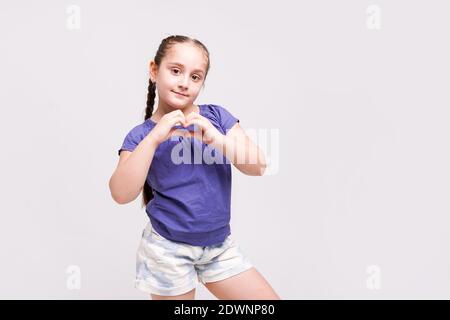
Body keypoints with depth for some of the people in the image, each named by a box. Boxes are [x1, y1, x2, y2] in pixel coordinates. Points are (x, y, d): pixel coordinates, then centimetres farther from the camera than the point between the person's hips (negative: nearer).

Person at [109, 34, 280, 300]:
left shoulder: (217, 116, 0)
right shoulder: (141, 135, -5)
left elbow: (258, 166, -7)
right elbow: (121, 194, -18)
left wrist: (217, 138, -23)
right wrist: (154, 138, -24)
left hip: (220, 244, 3)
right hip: (168, 249, -2)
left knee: (267, 299, 5)